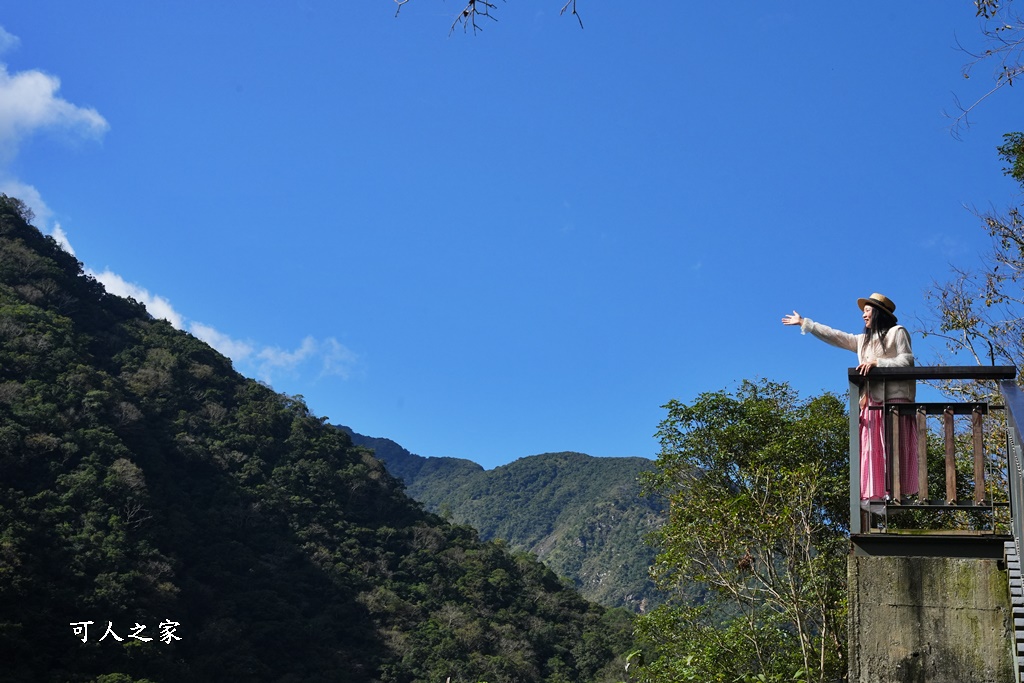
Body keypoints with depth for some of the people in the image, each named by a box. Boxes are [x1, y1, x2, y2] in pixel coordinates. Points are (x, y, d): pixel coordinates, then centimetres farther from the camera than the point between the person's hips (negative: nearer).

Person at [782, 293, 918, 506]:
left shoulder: (897, 332, 7)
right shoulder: (863, 340, 27)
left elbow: (906, 361, -3)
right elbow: (835, 336, 29)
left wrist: (877, 362, -13)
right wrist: (804, 323, 30)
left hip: (894, 400, -6)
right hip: (871, 402, 7)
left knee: (892, 448, -15)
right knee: (872, 449, -6)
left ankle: (894, 493, -21)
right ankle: (875, 495, -12)